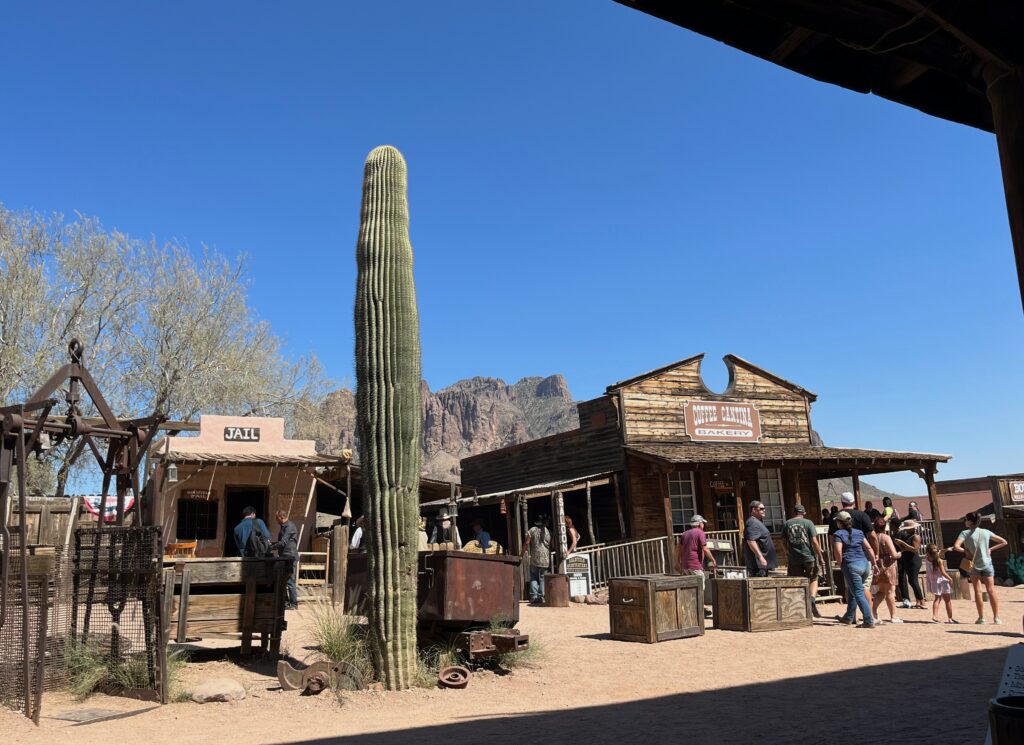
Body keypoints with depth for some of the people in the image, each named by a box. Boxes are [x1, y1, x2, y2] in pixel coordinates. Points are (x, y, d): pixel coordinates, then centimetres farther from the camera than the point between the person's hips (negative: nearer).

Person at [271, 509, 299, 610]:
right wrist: (272, 543, 10)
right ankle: (286, 601, 22)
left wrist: (271, 547, -13)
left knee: (290, 581, -7)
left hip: (290, 557, -10)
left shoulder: (289, 527, -15)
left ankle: (294, 603, -2)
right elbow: (280, 541, 24)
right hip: (284, 557, 10)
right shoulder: (284, 527, 18)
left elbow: (283, 543, -21)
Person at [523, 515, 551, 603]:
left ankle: (533, 595, -5)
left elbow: (526, 543, -2)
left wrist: (524, 551, 15)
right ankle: (541, 596, 2)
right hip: (546, 559, 1)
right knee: (542, 578, 7)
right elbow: (552, 545, 10)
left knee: (533, 577, 7)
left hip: (535, 558, -1)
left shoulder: (532, 530, 0)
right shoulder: (548, 532, 6)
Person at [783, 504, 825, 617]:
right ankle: (813, 600, -6)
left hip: (793, 558, 2)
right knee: (813, 579, 16)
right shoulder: (808, 523, -2)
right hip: (809, 557, -2)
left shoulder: (787, 524, 6)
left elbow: (784, 542, 11)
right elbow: (814, 541, -8)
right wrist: (820, 557, -2)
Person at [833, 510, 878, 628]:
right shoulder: (859, 532, 14)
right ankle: (849, 618, 31)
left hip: (851, 565, -7)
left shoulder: (838, 534, -4)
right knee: (852, 591, 21)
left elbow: (838, 552, -16)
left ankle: (869, 621, -13)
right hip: (865, 564, 7)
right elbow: (869, 548, 11)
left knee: (859, 594, -5)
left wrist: (840, 564, -2)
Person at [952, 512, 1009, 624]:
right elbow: (1004, 542, 8)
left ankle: (981, 617, 7)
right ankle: (996, 617, 4)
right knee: (991, 591, 3)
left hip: (974, 565, -3)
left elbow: (956, 546, -23)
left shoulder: (965, 533, -10)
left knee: (978, 591, 5)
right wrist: (991, 549, 7)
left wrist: (965, 551, -7)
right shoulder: (986, 532, 2)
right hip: (987, 564, 3)